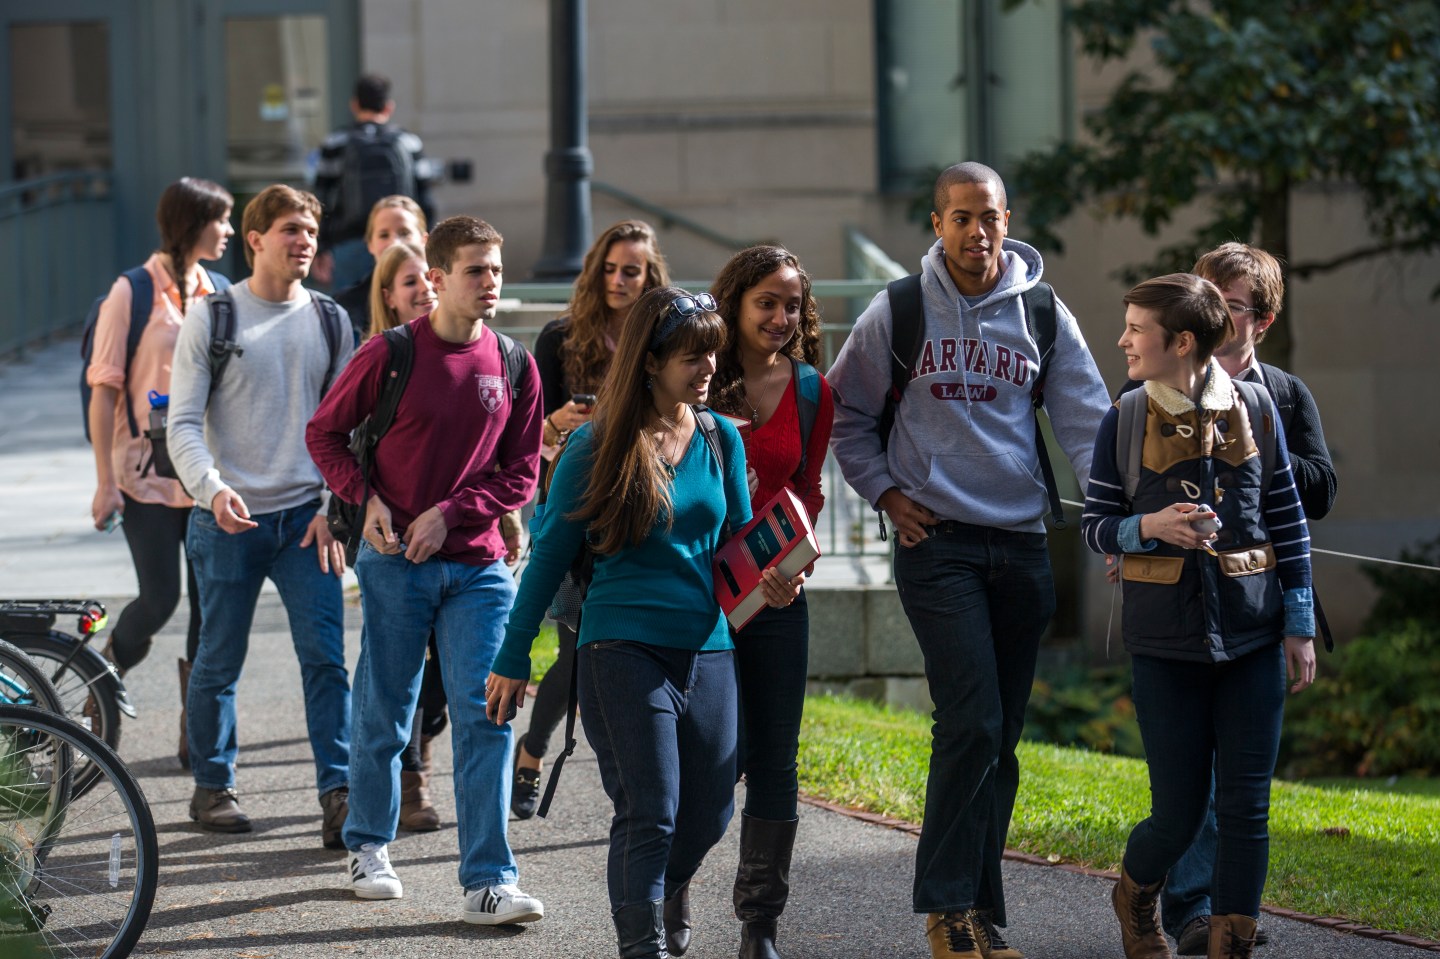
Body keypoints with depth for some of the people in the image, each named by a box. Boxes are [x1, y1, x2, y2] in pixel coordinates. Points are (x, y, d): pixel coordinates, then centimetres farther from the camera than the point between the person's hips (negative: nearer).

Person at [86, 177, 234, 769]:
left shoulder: (215, 293, 9)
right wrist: (106, 481, -9)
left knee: (210, 604, 1)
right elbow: (104, 389, -6)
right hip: (147, 474, -5)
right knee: (160, 598, -6)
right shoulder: (134, 292, -6)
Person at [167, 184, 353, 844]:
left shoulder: (329, 321, 7)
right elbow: (183, 422, -6)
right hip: (230, 519, -2)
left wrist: (335, 508, 0)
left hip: (306, 517, 2)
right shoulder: (212, 318, -2)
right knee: (220, 661, 6)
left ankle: (338, 791, -6)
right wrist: (212, 488, -23)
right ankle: (212, 787, 21)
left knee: (325, 655, -7)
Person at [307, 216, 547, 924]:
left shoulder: (513, 366, 2)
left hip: (477, 565, 2)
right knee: (385, 714, 7)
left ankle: (489, 882, -7)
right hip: (396, 560, -2)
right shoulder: (392, 354, -6)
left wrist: (451, 511, -9)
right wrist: (365, 500, -9)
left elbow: (520, 472, 5)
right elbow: (325, 432, 4)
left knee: (484, 718, -6)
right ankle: (368, 846, 29)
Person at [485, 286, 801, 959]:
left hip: (707, 650, 5)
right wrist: (513, 656, 2)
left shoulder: (720, 439, 8)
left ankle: (656, 900, 35)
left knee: (707, 817, 10)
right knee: (649, 815, -11)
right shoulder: (596, 448, -5)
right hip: (624, 650, -5)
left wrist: (771, 580, -6)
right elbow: (550, 555, 1)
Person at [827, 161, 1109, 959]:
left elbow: (1086, 423, 2)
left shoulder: (1043, 316, 5)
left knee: (1000, 738, 7)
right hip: (936, 542, -3)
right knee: (972, 722, -15)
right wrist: (886, 493, 1)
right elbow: (846, 414, 12)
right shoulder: (896, 314, 0)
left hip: (1021, 543, 3)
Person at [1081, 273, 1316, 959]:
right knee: (1179, 814, 3)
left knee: (1245, 809, -1)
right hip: (1167, 642, 0)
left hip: (1251, 638, 1)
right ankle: (1136, 895, 34)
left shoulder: (1253, 410, 1)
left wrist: (1299, 625, 4)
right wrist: (1147, 526, -17)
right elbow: (1095, 527, 5)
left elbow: (1288, 520, 6)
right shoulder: (1125, 423, 0)